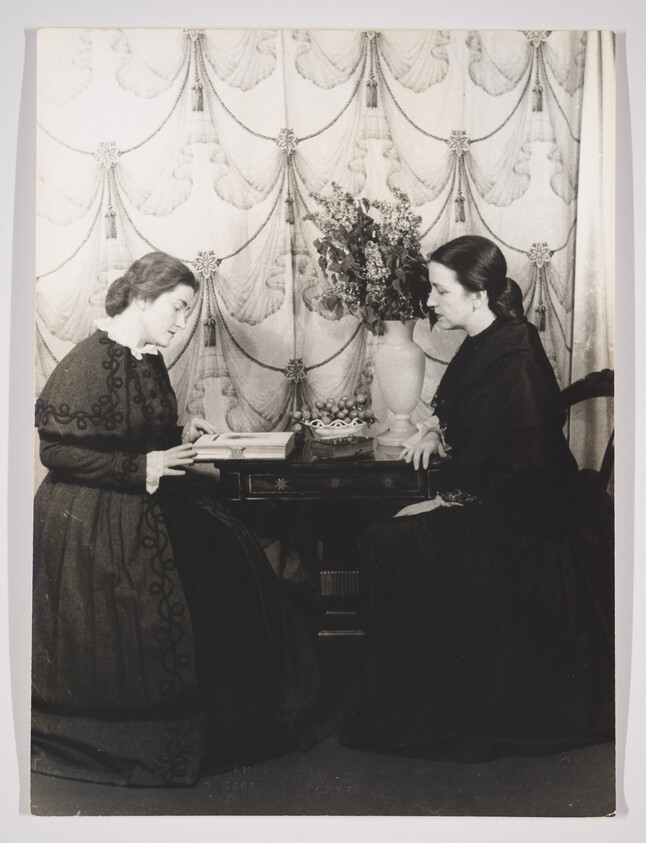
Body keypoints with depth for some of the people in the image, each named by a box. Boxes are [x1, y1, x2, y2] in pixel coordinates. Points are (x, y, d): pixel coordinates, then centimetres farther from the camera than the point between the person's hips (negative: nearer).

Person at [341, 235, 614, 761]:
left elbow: (523, 464, -24)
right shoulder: (485, 343, 7)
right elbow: (460, 411, 26)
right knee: (387, 538, -1)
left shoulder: (516, 358, -21)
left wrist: (451, 502, -17)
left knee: (392, 545, -18)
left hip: (523, 517, -9)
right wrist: (435, 429, 6)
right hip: (487, 502, 9)